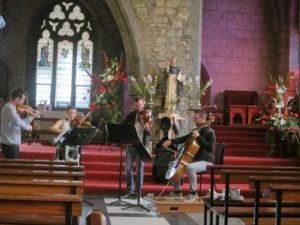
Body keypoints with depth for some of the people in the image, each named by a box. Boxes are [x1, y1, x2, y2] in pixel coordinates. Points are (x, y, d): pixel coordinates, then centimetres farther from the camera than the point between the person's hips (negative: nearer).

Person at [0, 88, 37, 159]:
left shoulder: (11, 108, 14)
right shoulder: (9, 108, -18)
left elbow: (20, 122, 20)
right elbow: (18, 122, -32)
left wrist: (31, 117, 13)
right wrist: (28, 127, -15)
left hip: (12, 143, 10)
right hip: (10, 144, -10)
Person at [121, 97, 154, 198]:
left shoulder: (149, 116, -3)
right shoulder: (131, 115, 7)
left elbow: (149, 132, -12)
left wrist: (148, 129, -35)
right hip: (131, 144, 3)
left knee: (140, 169, -2)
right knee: (128, 168, 3)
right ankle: (130, 190, 18)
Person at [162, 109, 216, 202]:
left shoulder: (210, 132, -12)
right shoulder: (196, 130, 13)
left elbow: (210, 148, -24)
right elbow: (184, 139, 19)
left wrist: (198, 137, -25)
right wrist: (172, 141, 4)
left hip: (205, 161, -9)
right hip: (194, 159, 9)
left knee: (190, 167, -38)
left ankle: (193, 193, -20)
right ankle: (177, 192, 10)